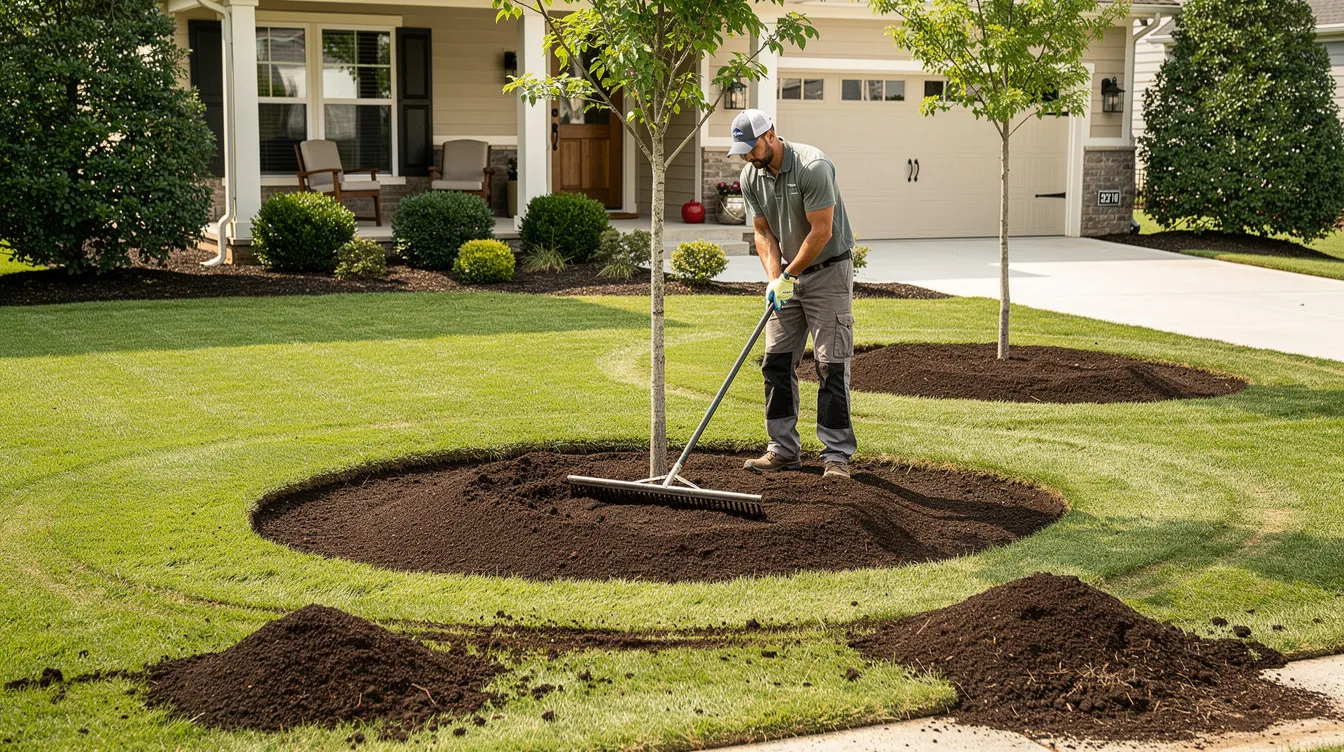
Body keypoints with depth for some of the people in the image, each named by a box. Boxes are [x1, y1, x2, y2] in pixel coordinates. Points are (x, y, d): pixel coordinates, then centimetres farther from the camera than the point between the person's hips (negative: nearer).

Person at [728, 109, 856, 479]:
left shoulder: (813, 167, -24)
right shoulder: (750, 176, -2)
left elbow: (821, 232, -23)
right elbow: (764, 233, 4)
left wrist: (789, 275, -17)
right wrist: (774, 278, -11)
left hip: (828, 271, -7)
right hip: (788, 274, 7)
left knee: (831, 365, -8)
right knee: (776, 361, 4)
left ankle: (837, 454, -3)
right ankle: (784, 449, 12)